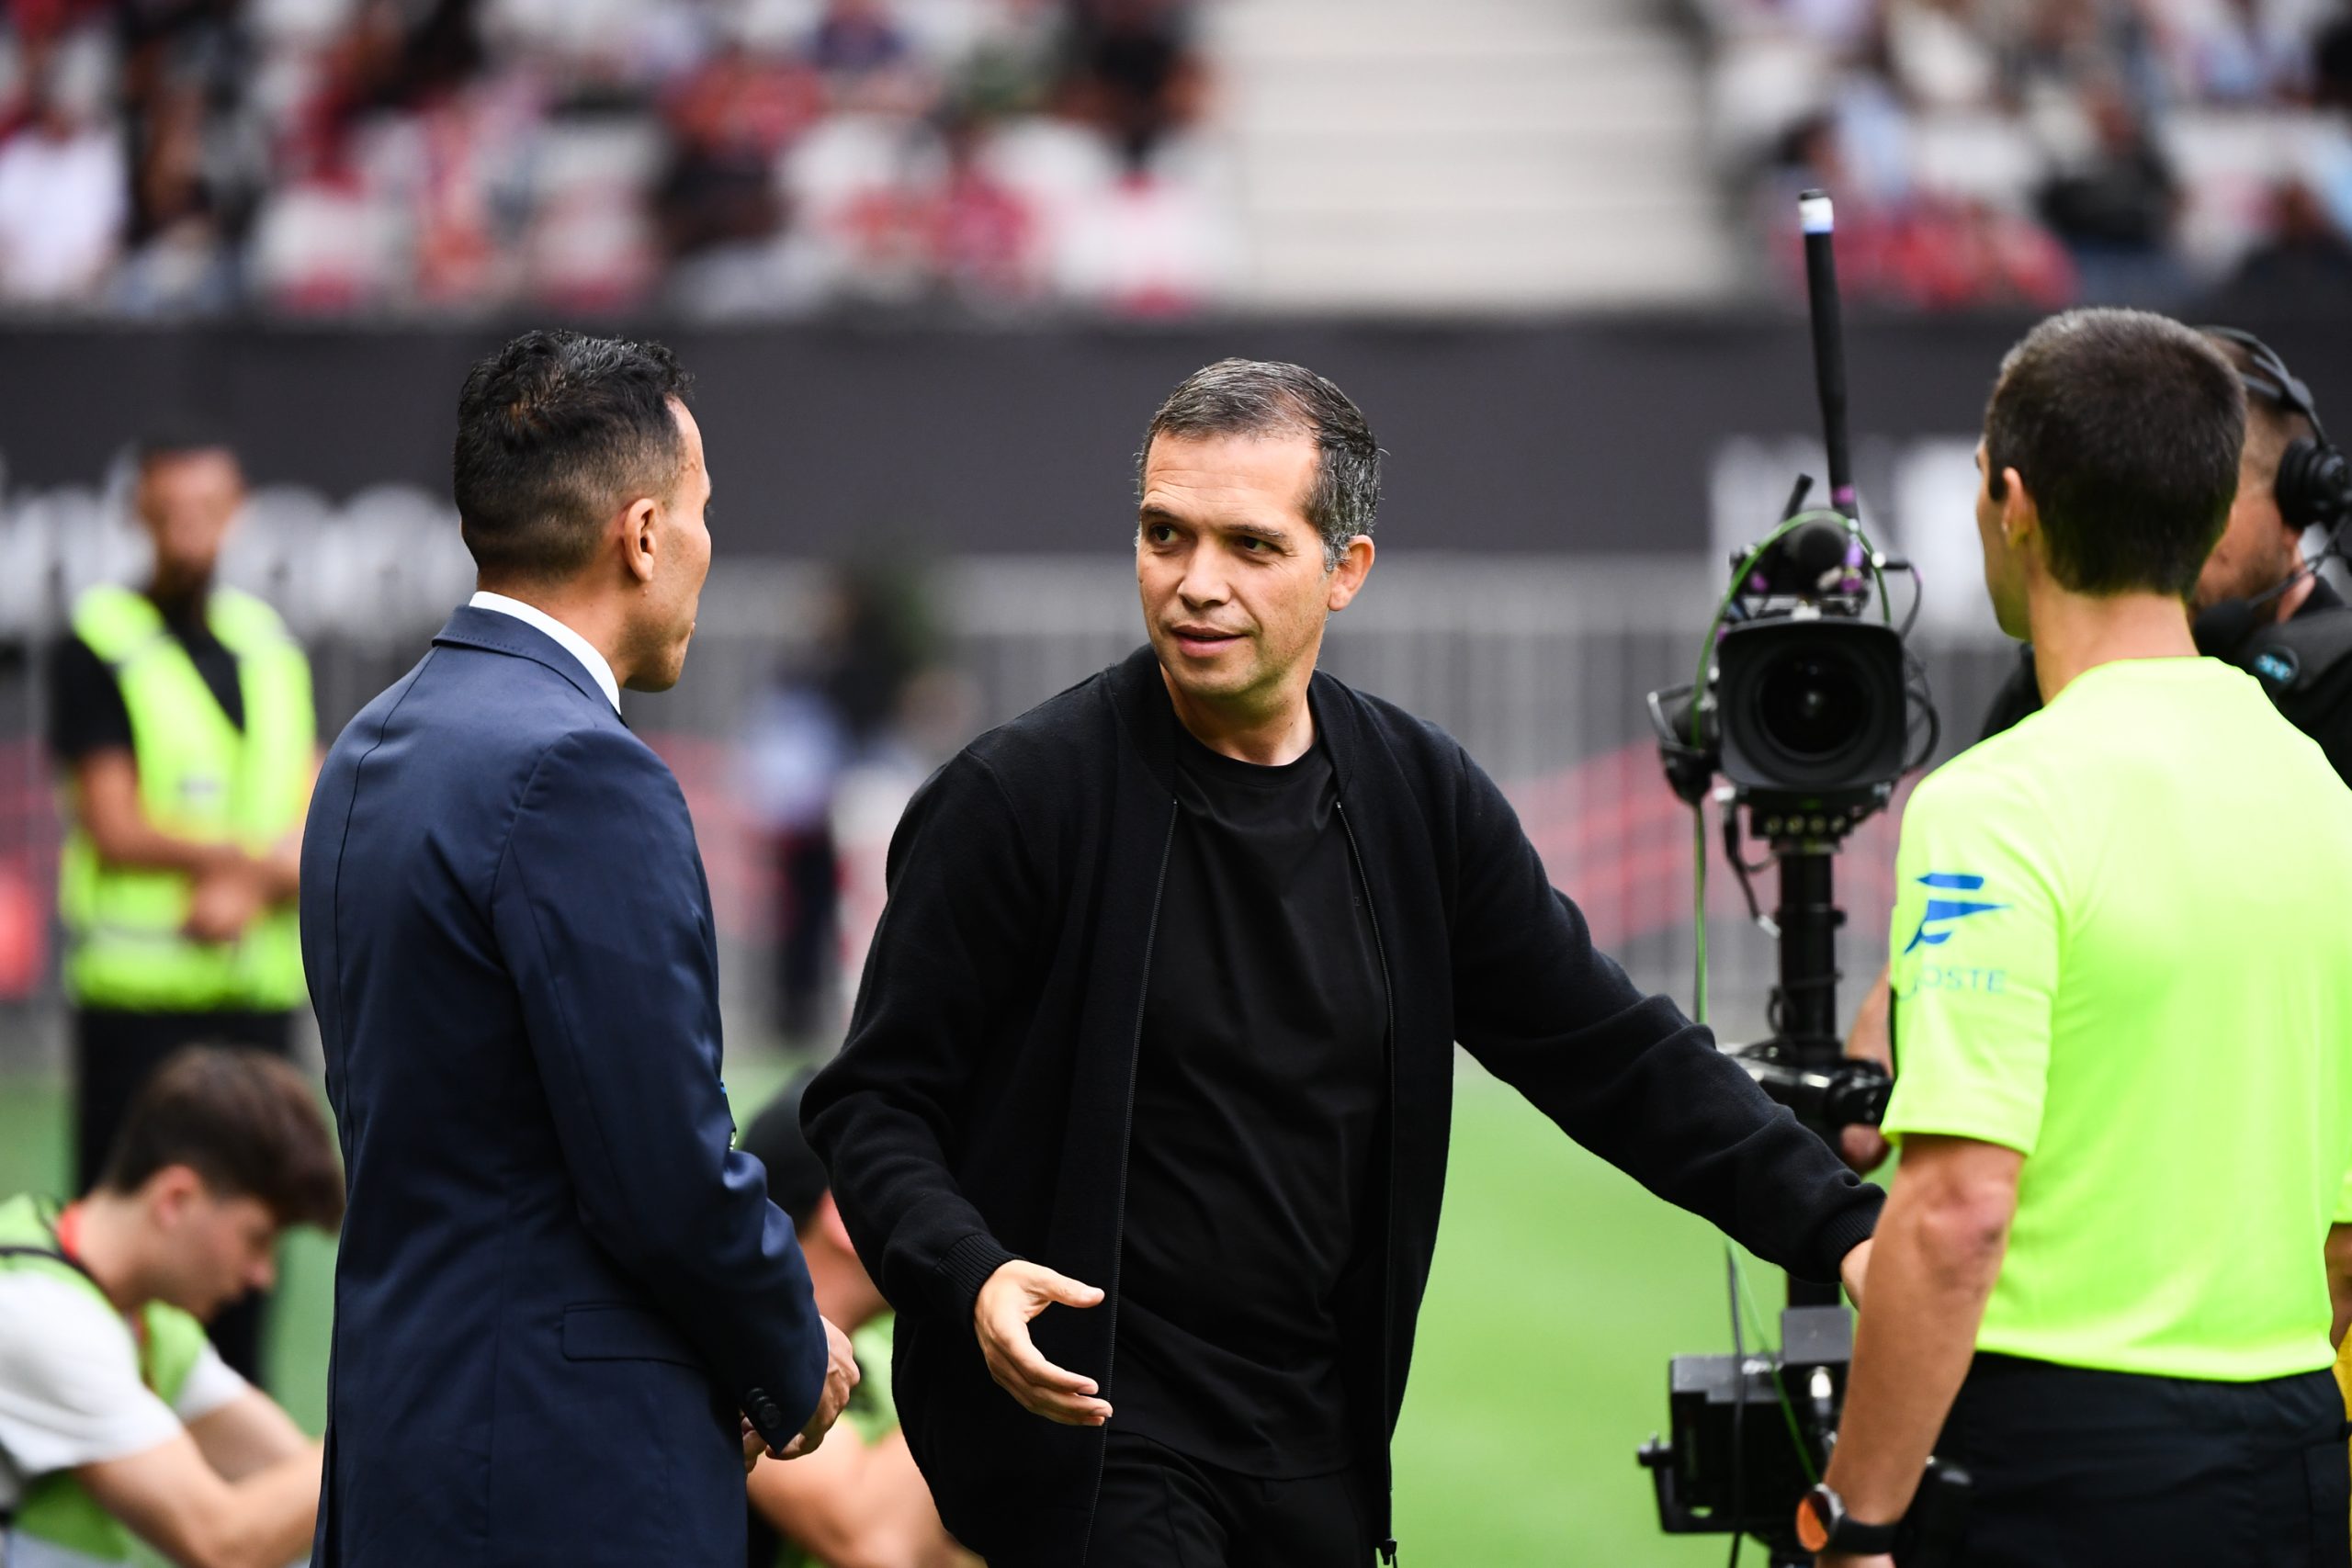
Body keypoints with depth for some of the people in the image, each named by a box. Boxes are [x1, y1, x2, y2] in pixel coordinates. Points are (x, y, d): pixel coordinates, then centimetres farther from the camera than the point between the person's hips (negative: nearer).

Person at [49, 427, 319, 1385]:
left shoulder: (270, 647, 13)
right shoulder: (99, 646, -3)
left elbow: (318, 830, 6)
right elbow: (115, 827, -9)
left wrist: (249, 894, -13)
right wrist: (252, 856, -9)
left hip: (256, 981, 5)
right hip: (137, 991, -5)